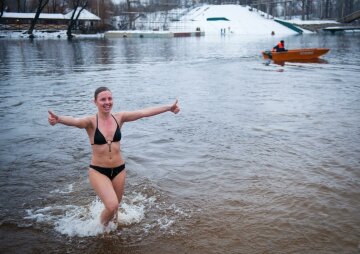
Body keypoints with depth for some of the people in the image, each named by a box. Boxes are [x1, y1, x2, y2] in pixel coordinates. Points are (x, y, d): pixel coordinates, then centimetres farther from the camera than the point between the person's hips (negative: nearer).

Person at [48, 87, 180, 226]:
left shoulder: (119, 117, -4)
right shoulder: (91, 121, -14)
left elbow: (144, 112, -11)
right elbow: (75, 121, -34)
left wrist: (168, 107, -16)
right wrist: (58, 119, -56)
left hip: (119, 169, 4)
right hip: (98, 171, -3)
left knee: (115, 206, 18)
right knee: (112, 206, -18)